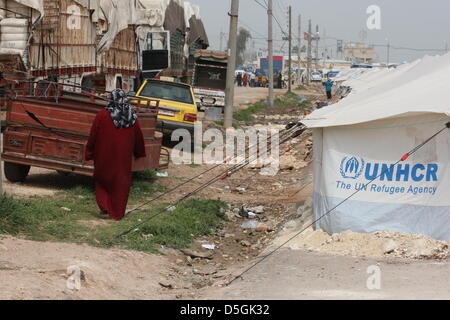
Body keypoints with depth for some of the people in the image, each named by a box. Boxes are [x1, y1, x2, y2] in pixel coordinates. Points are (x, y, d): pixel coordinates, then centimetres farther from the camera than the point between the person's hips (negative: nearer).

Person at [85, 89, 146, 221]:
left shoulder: (103, 115, -11)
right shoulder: (132, 117, -1)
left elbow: (93, 135, -6)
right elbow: (138, 136, 9)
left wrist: (89, 153, 4)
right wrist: (139, 153, 22)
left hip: (105, 156, -2)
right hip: (124, 157, 2)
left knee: (103, 180, 14)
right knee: (121, 183, 11)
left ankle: (105, 209, 1)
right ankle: (118, 212, 14)